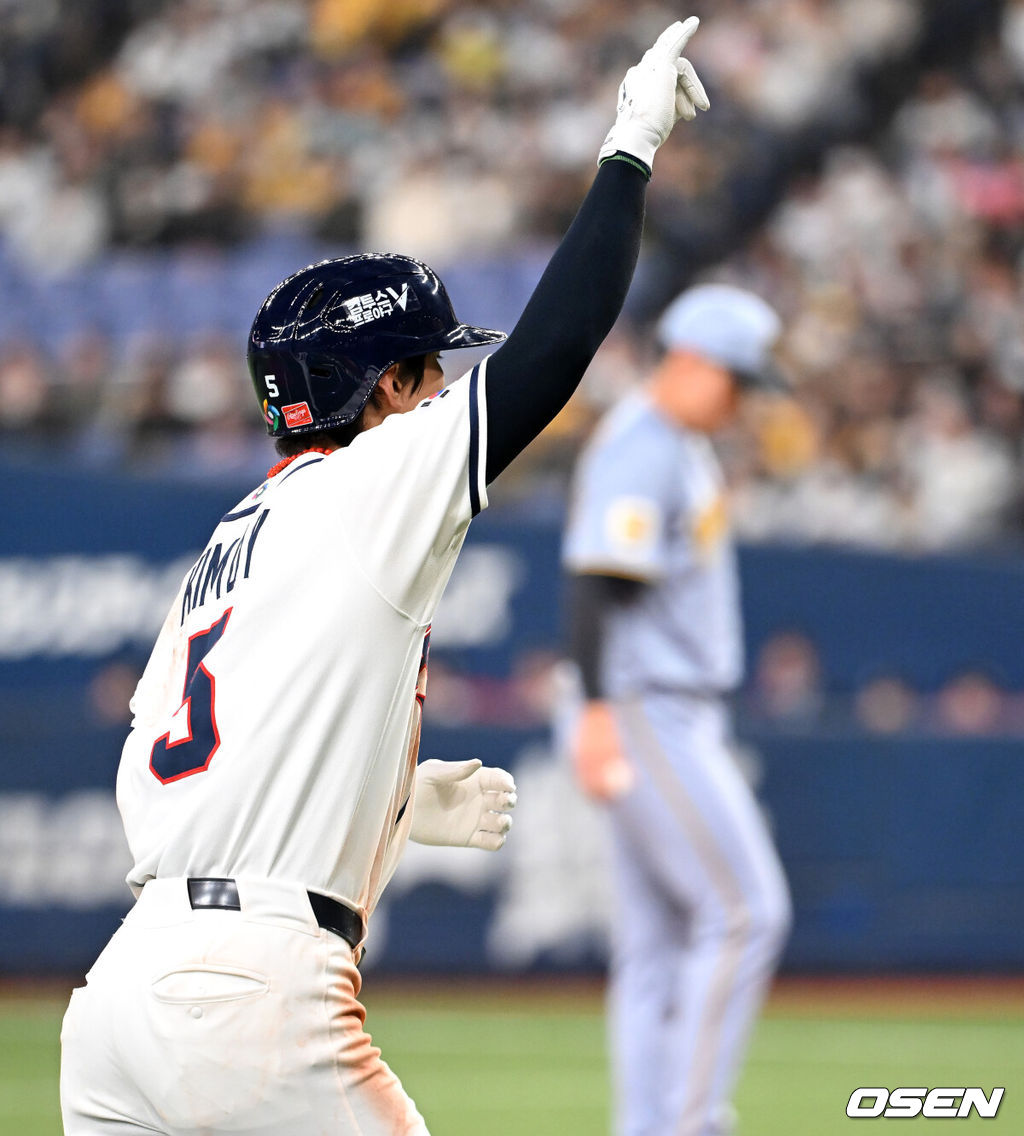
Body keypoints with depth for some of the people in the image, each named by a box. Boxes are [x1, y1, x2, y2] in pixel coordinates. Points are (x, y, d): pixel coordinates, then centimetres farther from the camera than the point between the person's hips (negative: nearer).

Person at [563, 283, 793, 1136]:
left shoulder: (685, 449, 19)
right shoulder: (636, 449, -13)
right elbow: (595, 580, -23)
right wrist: (598, 711, -31)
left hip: (683, 719, 10)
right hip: (645, 718, -10)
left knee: (658, 938, 7)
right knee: (746, 908, -13)